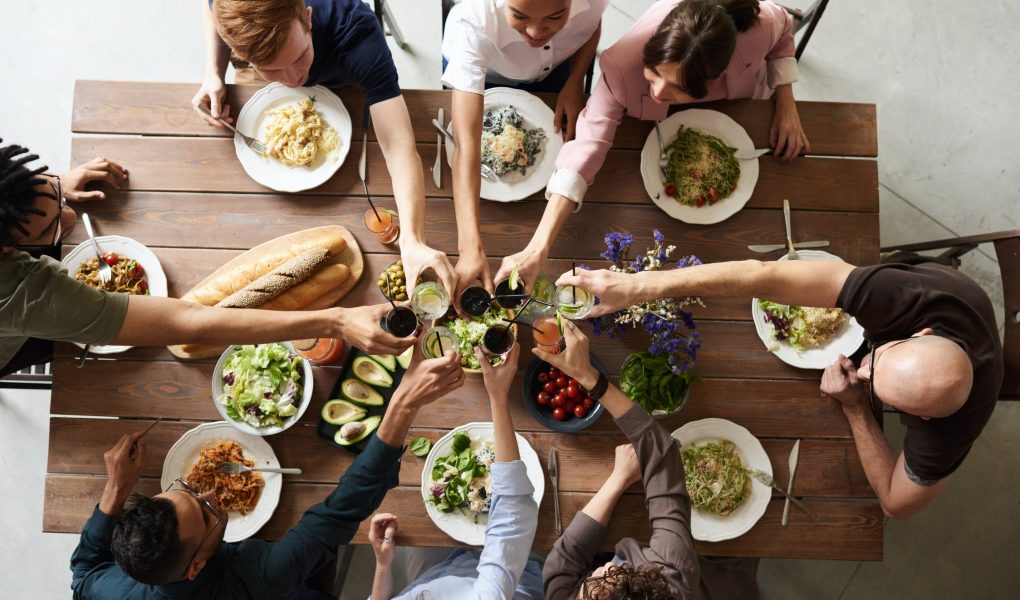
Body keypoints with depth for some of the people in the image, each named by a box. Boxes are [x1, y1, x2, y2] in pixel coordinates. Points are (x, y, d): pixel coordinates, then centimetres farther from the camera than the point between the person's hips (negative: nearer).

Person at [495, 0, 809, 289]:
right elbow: (589, 142, -51)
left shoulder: (758, 27, -44)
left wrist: (786, 102, -30)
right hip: (663, 123, -1)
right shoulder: (624, 65, -49)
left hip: (742, 109, 2)